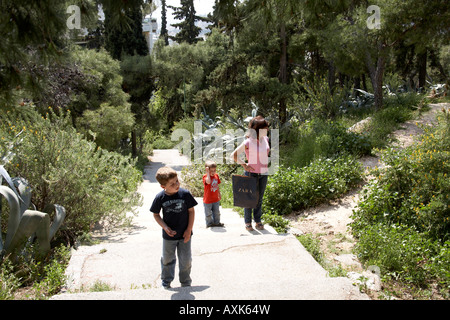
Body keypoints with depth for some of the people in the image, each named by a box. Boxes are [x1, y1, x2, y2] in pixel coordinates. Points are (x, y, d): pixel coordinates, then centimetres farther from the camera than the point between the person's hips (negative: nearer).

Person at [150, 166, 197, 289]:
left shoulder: (185, 194, -18)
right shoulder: (160, 198, -16)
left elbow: (191, 211, -6)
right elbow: (156, 214, -2)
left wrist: (189, 229, -8)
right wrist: (165, 228, -15)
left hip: (184, 234, -1)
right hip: (169, 235, 1)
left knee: (186, 260, 11)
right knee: (167, 260, 19)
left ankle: (186, 283, 33)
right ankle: (166, 282, 41)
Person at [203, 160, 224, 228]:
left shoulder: (216, 175, 1)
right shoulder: (205, 176, -19)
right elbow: (208, 182, -43)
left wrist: (219, 194, 20)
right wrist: (208, 173, -39)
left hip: (216, 199, 6)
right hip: (208, 200, -5)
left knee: (217, 212, 17)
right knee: (208, 213, 9)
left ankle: (217, 222, 32)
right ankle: (209, 223, 25)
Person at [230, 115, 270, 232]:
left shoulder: (266, 139, 3)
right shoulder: (248, 142, -15)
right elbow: (234, 155, -9)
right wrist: (244, 165, -8)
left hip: (263, 174, 5)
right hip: (251, 173, -5)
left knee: (259, 198, 14)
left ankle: (258, 221, 26)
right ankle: (248, 222, 17)